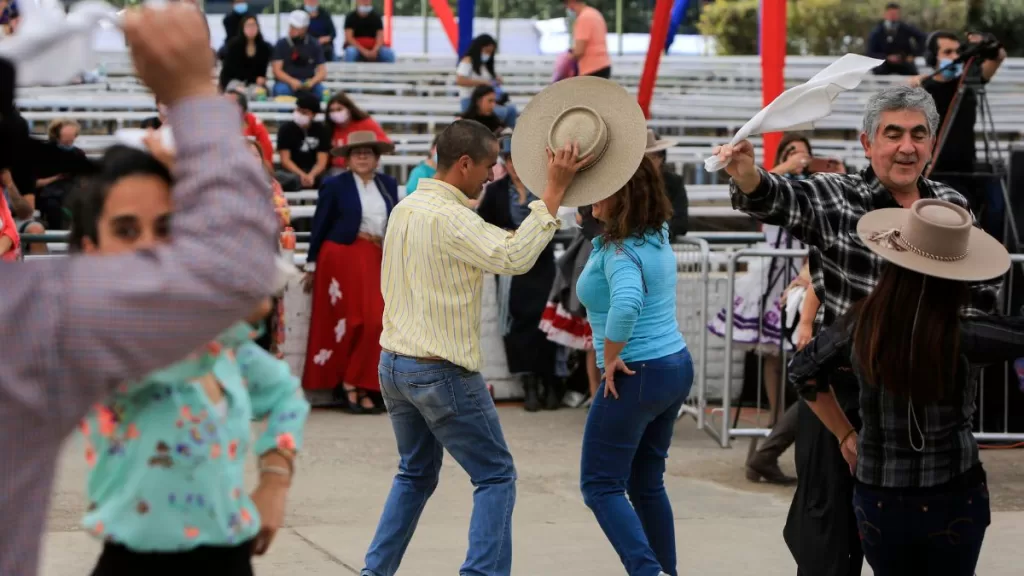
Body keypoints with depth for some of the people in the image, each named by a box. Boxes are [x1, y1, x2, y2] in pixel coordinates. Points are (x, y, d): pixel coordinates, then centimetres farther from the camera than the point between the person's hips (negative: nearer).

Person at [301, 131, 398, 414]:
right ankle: (351, 384, 6)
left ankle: (356, 385, 4)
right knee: (350, 321, -4)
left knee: (375, 321, -4)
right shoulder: (335, 185, -1)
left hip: (377, 261, 4)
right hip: (343, 259, -4)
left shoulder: (389, 185, 10)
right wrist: (312, 265, 0)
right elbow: (319, 226, 1)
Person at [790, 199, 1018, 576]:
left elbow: (803, 371, 7)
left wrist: (845, 434, 13)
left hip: (878, 499, 3)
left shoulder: (860, 327, -7)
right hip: (953, 500, -3)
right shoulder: (962, 339, -21)